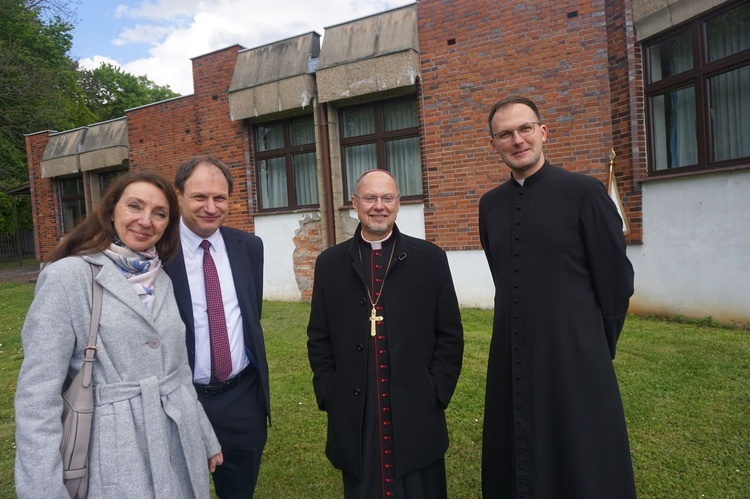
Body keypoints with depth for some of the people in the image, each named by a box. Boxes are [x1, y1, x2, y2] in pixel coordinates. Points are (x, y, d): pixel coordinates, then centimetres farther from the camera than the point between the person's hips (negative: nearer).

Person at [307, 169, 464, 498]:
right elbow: (319, 338, 6)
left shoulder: (430, 259, -1)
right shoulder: (330, 264, 3)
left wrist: (436, 394, -4)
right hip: (354, 419, 1)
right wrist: (328, 397, 0)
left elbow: (450, 335, 1)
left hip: (417, 416, -1)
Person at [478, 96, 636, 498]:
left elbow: (617, 280, -3)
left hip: (574, 363, -4)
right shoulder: (490, 204, 6)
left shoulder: (584, 192, -8)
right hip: (510, 364, 4)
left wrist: (598, 350, 4)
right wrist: (521, 332, 12)